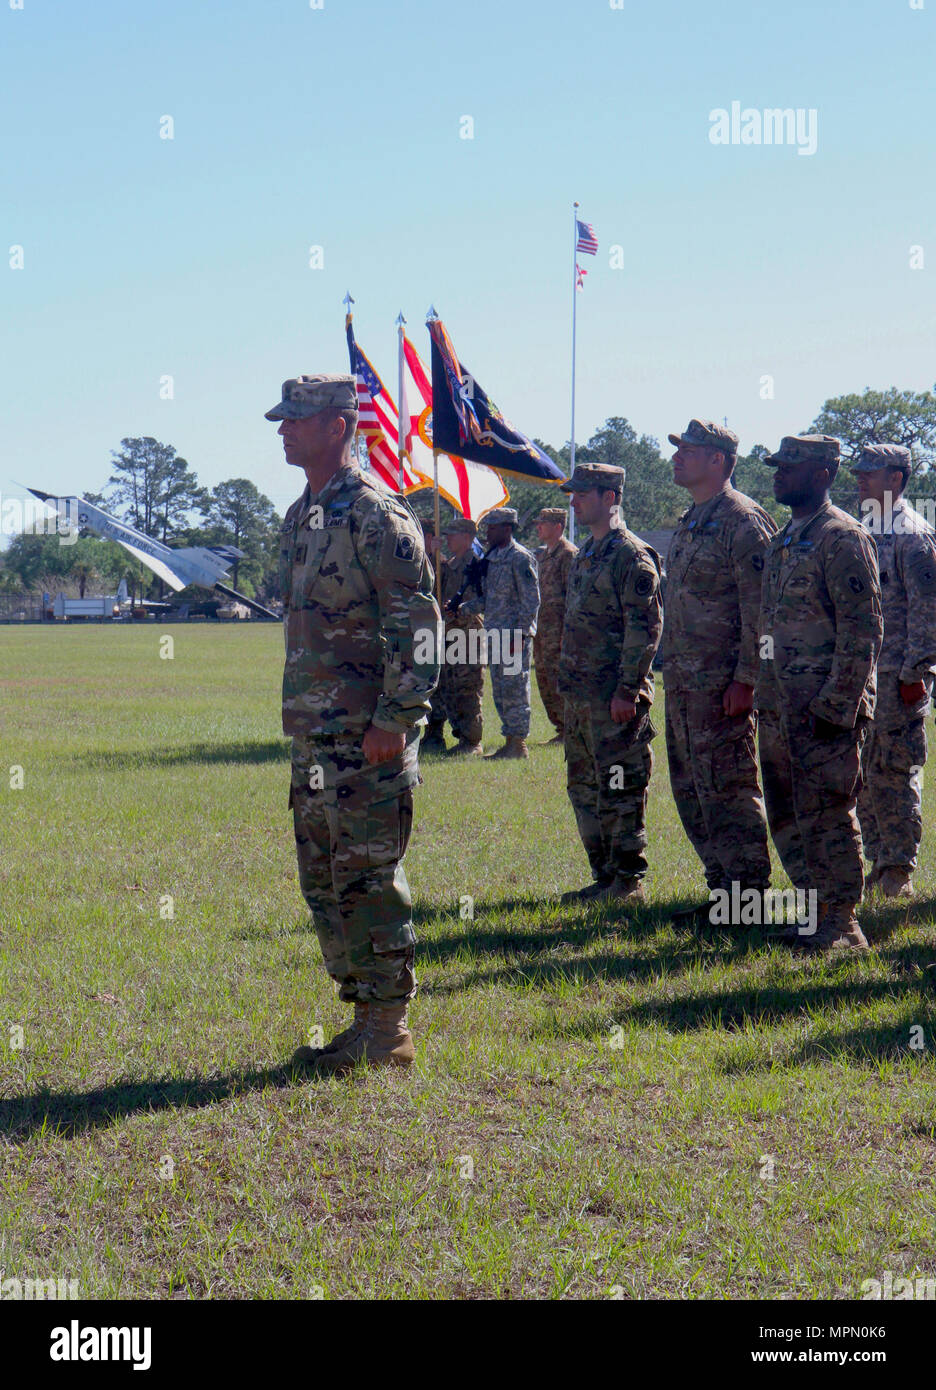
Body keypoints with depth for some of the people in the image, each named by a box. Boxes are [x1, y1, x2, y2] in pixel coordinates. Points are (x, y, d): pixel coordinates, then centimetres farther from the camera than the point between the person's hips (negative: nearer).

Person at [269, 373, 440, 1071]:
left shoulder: (375, 513, -12)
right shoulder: (300, 517, 16)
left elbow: (417, 622, -16)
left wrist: (393, 720, -21)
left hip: (368, 733, -9)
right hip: (314, 732, 9)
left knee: (368, 878, -5)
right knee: (325, 880, 12)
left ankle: (388, 1031, 3)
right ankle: (364, 1014, 21)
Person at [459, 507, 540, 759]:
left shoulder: (519, 558, -11)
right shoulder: (492, 558, 16)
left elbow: (531, 600, -14)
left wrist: (519, 634, -18)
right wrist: (463, 609, 12)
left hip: (514, 635, -9)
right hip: (494, 634, 9)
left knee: (514, 690, -6)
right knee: (500, 691, 11)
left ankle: (518, 745, -2)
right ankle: (510, 743, 17)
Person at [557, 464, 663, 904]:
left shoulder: (631, 555, -12)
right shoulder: (585, 556, 17)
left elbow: (645, 627, -16)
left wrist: (627, 689, -20)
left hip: (615, 697, -10)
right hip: (580, 695, 10)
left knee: (619, 788, -5)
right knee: (585, 787, 13)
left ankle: (628, 881, 2)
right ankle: (604, 877, 21)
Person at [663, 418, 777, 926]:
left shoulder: (743, 521, -11)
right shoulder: (690, 523, 18)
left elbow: (761, 608, -16)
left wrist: (746, 678, -21)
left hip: (723, 683, -10)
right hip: (684, 683, 10)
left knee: (728, 790, -7)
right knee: (691, 790, 12)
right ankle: (723, 889, 20)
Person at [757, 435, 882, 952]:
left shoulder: (842, 538, -10)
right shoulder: (784, 540, 17)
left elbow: (862, 631, -15)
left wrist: (834, 703, -20)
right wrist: (766, 694, 17)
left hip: (826, 708, -9)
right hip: (780, 708, 9)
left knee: (827, 814, -6)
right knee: (786, 816, 12)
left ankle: (842, 925, 1)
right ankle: (818, 914, 21)